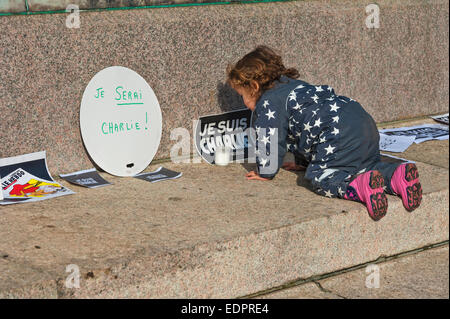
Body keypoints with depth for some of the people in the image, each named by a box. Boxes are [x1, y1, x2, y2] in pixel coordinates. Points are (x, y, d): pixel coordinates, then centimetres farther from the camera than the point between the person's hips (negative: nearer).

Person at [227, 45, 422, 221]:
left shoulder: (267, 103, 3)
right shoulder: (293, 86, 34)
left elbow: (270, 140, 2)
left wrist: (265, 173, 17)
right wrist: (302, 163, 44)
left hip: (341, 135, -10)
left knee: (321, 177, -9)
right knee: (369, 165, 26)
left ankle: (361, 187, -33)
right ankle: (399, 174, -1)